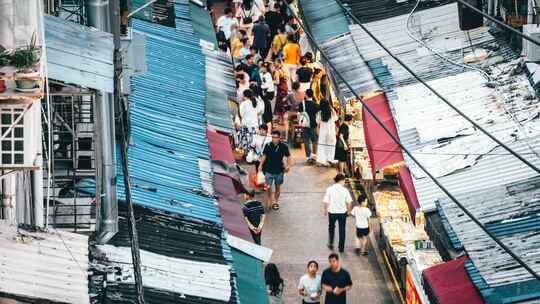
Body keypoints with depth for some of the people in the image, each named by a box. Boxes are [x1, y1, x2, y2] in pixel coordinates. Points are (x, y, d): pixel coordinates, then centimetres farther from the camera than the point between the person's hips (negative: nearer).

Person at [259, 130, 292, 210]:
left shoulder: (284, 146, -10)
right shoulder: (268, 146, -7)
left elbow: (288, 156, 1)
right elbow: (264, 156, 6)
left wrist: (288, 165, -11)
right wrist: (261, 165, -1)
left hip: (279, 171, 0)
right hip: (269, 170, 0)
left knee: (278, 187, 14)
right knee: (269, 187, -5)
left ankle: (275, 202, 31)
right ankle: (269, 201, 15)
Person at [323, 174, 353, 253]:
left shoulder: (329, 189, -10)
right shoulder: (344, 190, -11)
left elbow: (326, 202, -7)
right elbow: (348, 202, -5)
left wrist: (325, 210, 9)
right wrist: (348, 210, 12)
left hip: (332, 212, 1)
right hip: (342, 212, -1)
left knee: (331, 228, 24)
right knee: (342, 230, 11)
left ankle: (331, 243, 25)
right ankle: (341, 247, 15)